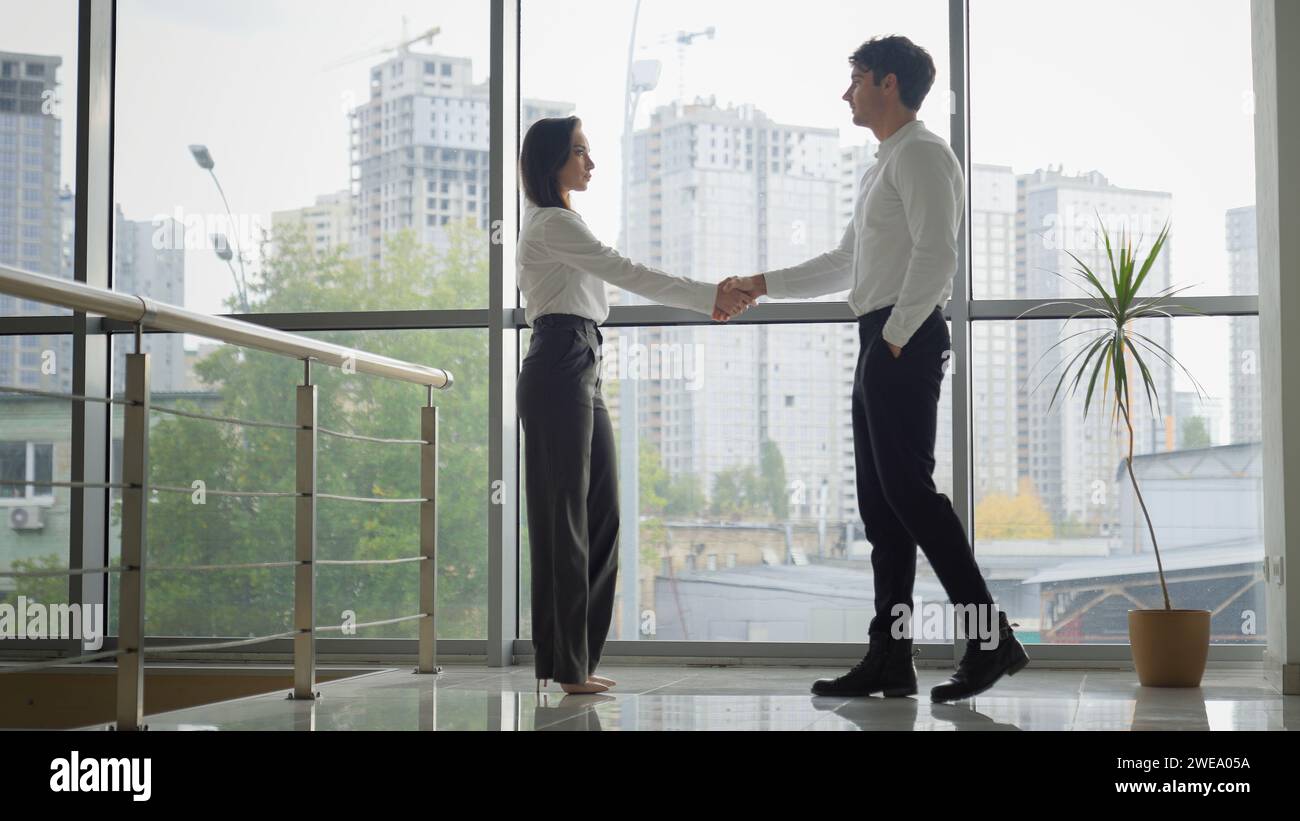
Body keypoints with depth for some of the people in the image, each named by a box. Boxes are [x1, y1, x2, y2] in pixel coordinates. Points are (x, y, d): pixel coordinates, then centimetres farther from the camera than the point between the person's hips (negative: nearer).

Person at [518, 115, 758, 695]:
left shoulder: (556, 223, 25)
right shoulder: (552, 223, -8)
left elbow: (623, 281, 22)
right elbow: (627, 273, -15)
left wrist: (706, 300, 12)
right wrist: (710, 296, -15)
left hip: (581, 371, 10)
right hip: (559, 370, -10)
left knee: (600, 515, 8)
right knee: (565, 515, -8)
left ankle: (575, 658, 11)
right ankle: (564, 665, -5)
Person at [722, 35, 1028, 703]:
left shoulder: (921, 154, -6)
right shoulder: (881, 168, 25)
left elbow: (935, 254, -18)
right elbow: (846, 264, 32)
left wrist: (896, 335, -18)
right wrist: (763, 284, 28)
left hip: (906, 341, -10)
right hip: (880, 344, 10)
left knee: (907, 489, -14)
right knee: (880, 501, 7)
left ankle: (990, 638, -12)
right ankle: (890, 657, 8)